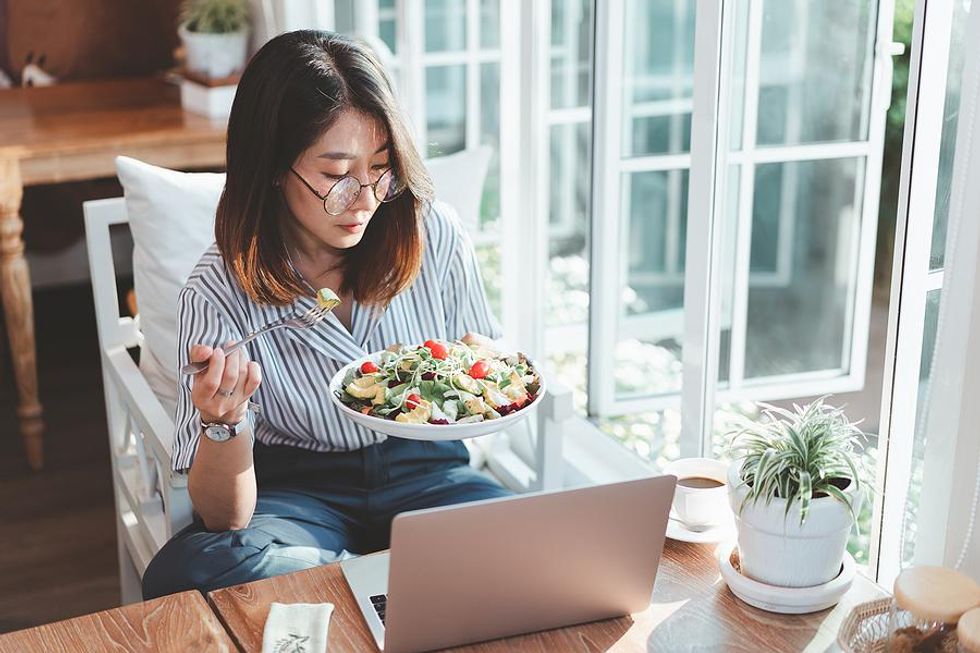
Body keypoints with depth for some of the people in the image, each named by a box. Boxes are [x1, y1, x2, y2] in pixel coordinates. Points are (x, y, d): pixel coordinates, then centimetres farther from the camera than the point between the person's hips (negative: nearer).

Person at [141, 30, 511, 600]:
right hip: (296, 489, 0)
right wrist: (226, 424, -34)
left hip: (424, 470, 1)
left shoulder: (434, 233, -8)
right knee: (181, 573, -33)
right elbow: (224, 517, -13)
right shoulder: (222, 291, -14)